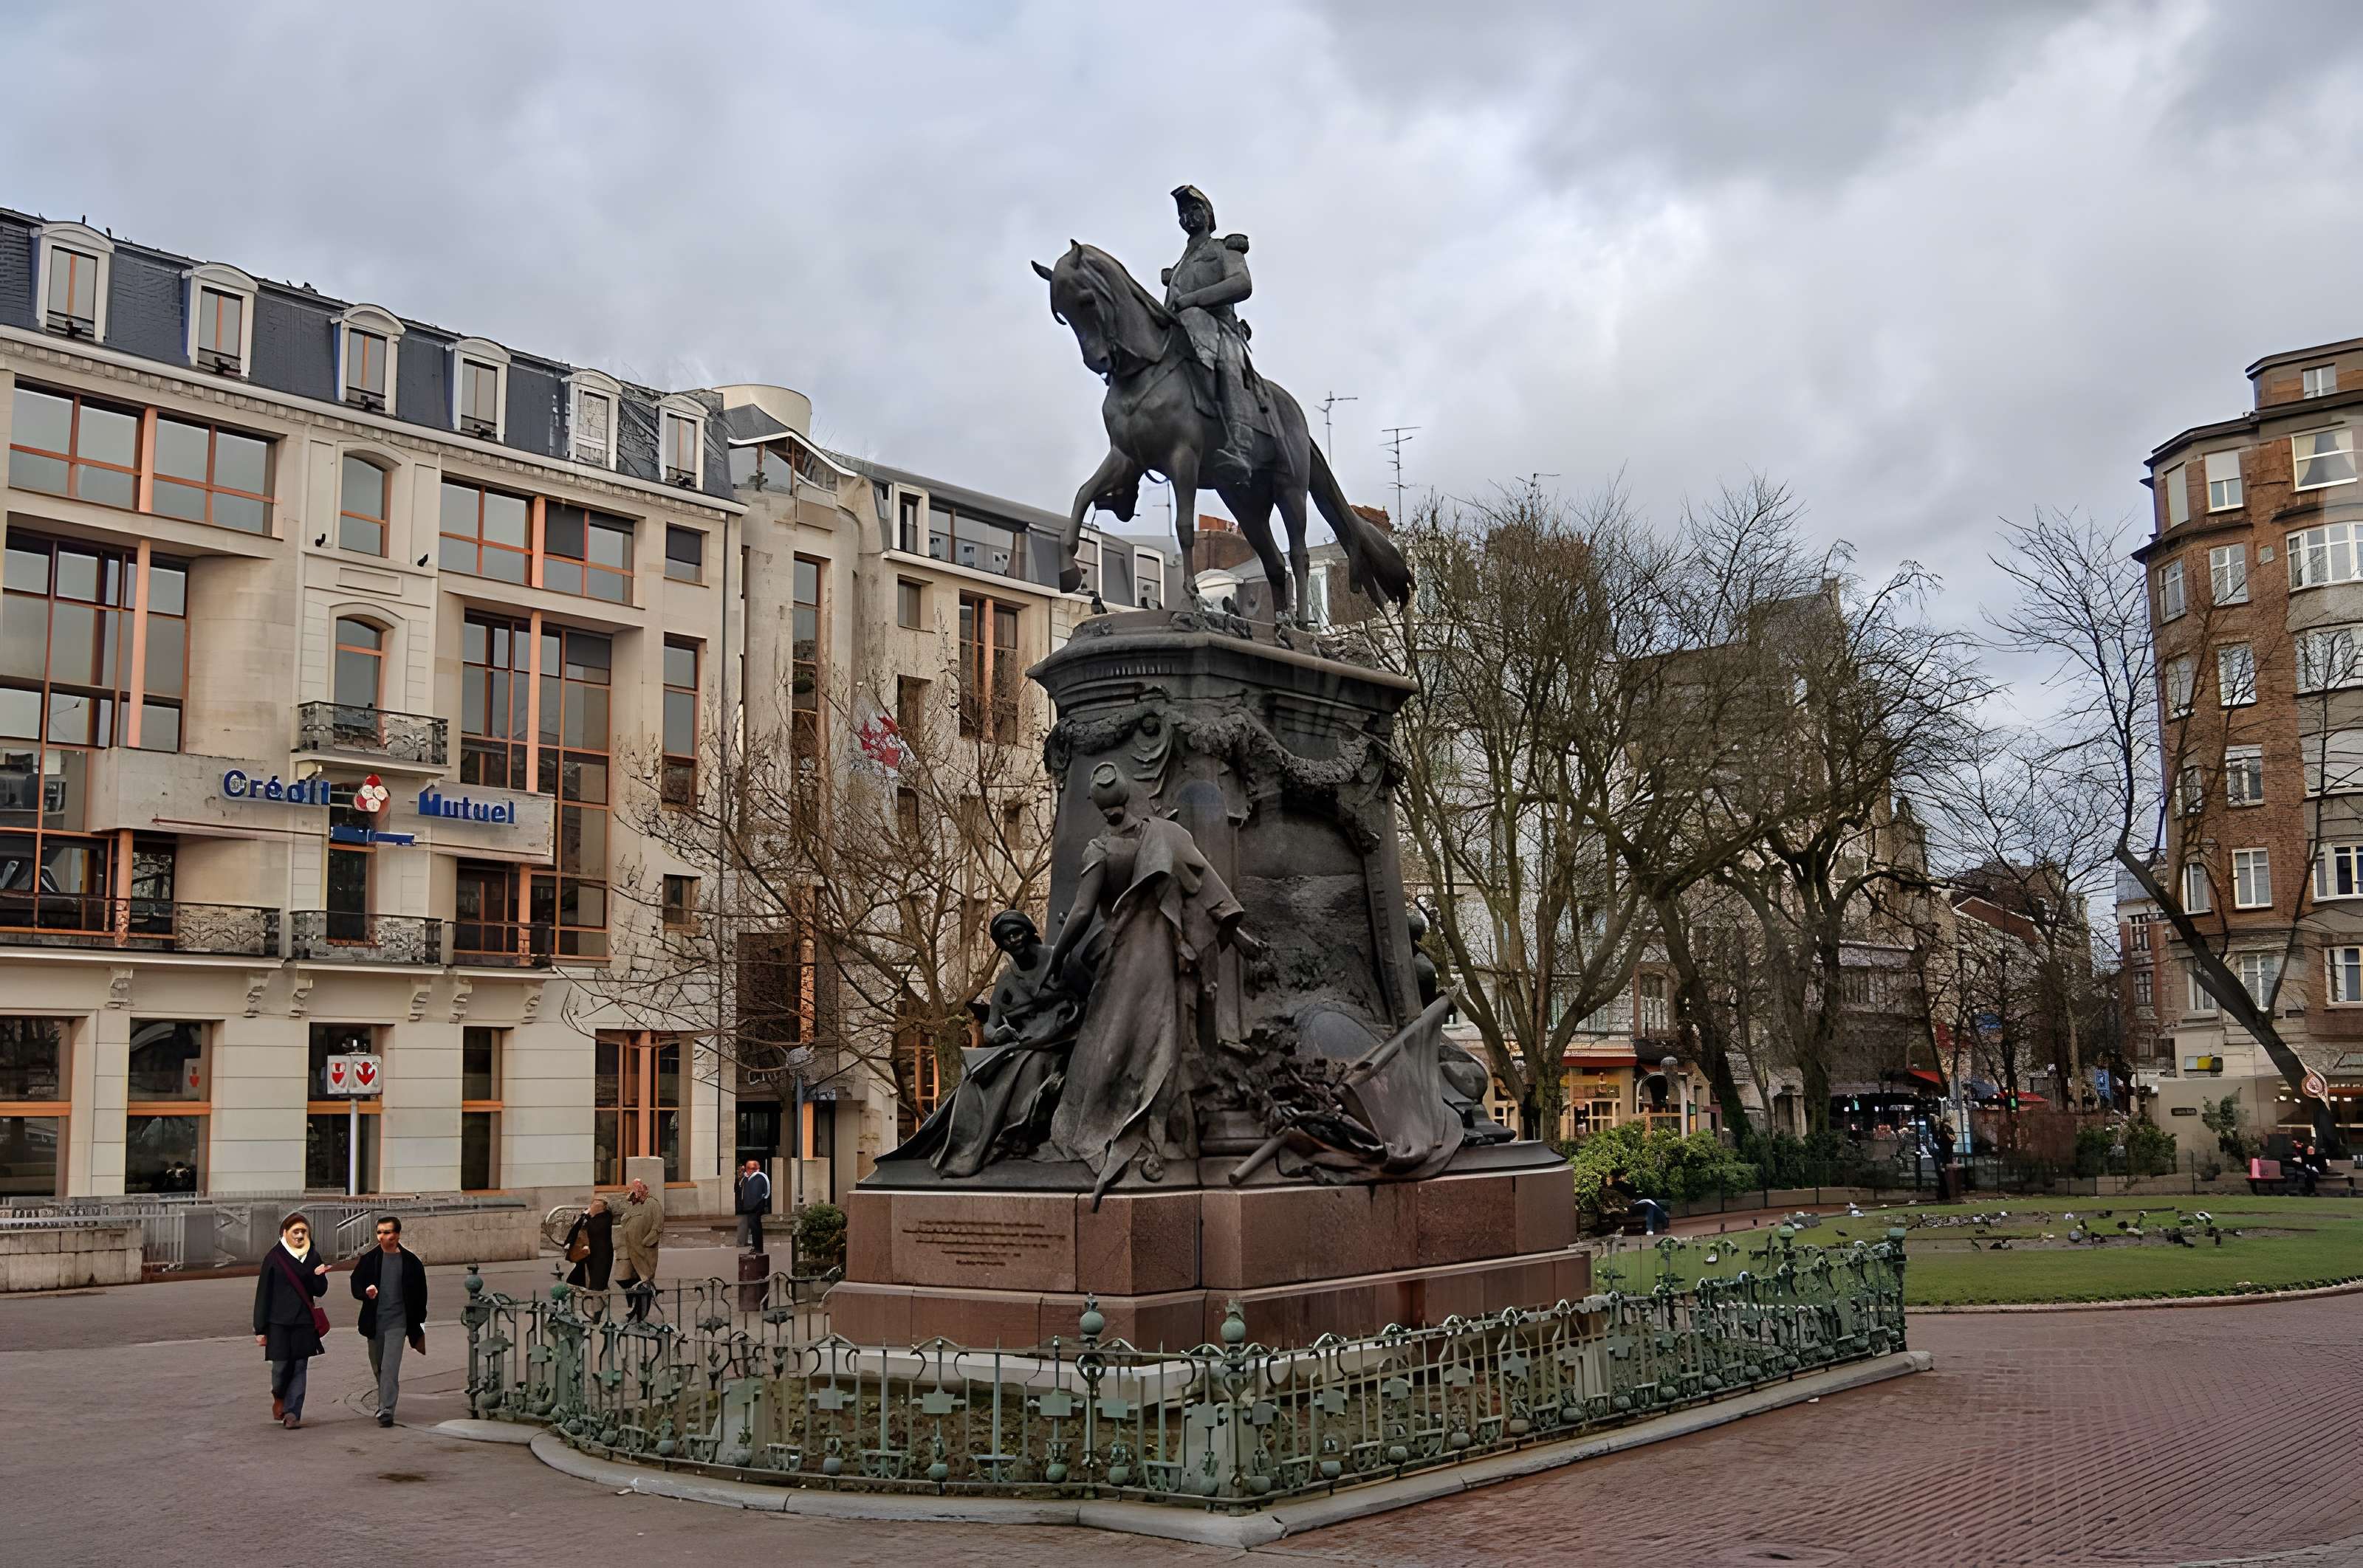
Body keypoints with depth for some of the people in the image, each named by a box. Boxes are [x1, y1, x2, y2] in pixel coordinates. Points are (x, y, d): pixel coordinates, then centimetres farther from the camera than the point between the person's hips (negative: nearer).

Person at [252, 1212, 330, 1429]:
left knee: (300, 1368, -1)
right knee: (281, 1365, -2)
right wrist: (260, 1329, -5)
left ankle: (292, 1413, 3)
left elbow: (320, 1291, 11)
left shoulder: (312, 1258, 8)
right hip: (279, 1321, -3)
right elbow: (263, 1294, -2)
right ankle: (278, 1397, 30)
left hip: (304, 1321, 3)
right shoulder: (274, 1258, -2)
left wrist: (319, 1276, -12)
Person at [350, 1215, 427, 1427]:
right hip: (374, 1321, 3)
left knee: (390, 1368, -12)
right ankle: (385, 1402, 34)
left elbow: (420, 1293, 3)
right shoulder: (368, 1259, 2)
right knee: (377, 1368, 15)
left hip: (397, 1322, -3)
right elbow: (355, 1284, 6)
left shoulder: (411, 1261, -3)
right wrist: (366, 1293, -18)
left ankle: (386, 1410, -14)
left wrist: (418, 1324, 3)